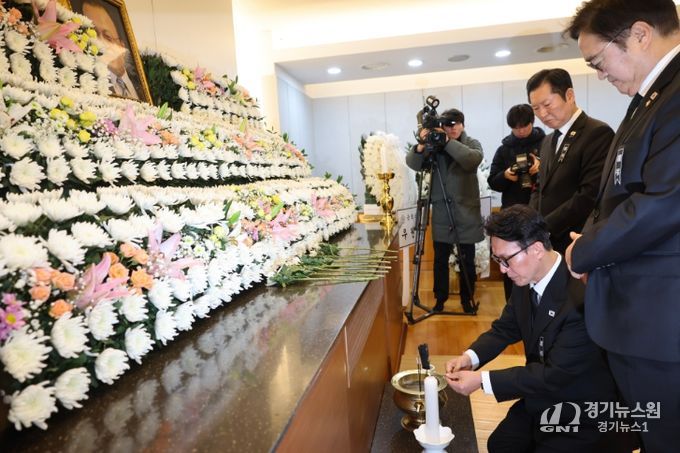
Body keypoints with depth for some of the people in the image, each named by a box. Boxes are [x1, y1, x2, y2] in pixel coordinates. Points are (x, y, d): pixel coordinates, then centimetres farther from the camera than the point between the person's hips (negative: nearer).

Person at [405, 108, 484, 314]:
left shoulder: (472, 143, 4)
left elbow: (473, 159, -19)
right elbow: (413, 164, -8)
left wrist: (448, 142, -23)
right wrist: (421, 145, -26)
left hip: (467, 210, 0)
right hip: (441, 211, 1)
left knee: (467, 260, 6)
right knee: (440, 259, 6)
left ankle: (467, 299, 21)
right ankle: (440, 298, 20)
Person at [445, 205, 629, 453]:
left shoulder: (582, 295, -33)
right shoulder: (525, 280, -8)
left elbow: (556, 374, -29)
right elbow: (504, 329, 5)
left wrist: (482, 380, -29)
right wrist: (470, 357, -13)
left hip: (585, 416, -6)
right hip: (542, 400, 7)